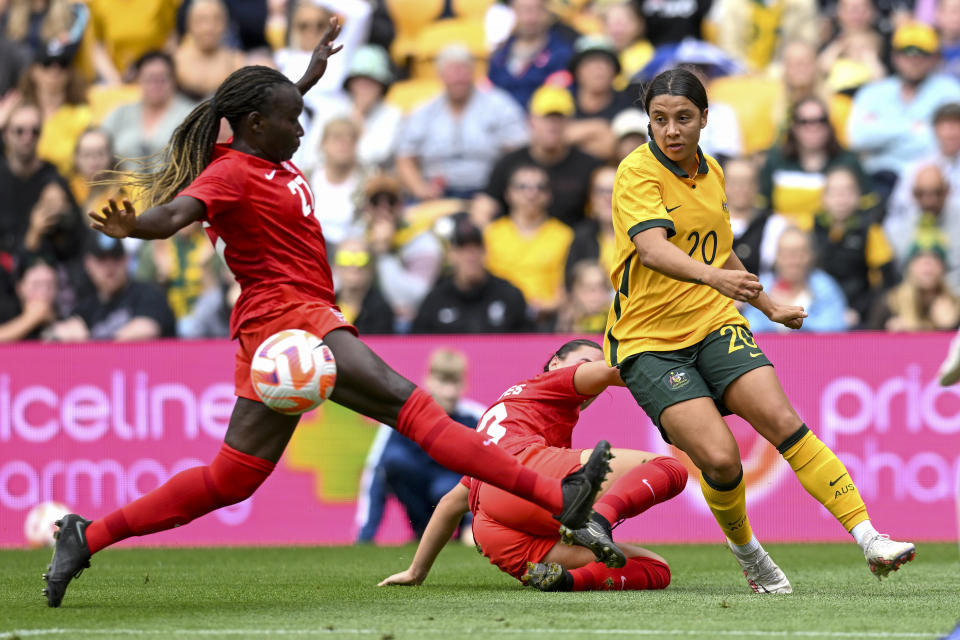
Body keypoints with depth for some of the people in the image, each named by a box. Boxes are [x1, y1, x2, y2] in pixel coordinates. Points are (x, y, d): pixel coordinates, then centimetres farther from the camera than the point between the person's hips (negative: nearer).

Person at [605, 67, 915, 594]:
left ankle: (868, 538, -23)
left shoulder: (711, 173, 10)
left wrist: (771, 308, 34)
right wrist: (713, 276, -48)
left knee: (783, 421, -19)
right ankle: (745, 551, 8)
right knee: (719, 457, -20)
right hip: (649, 341, -5)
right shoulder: (638, 172, -13)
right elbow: (652, 250, -31)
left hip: (714, 323, 5)